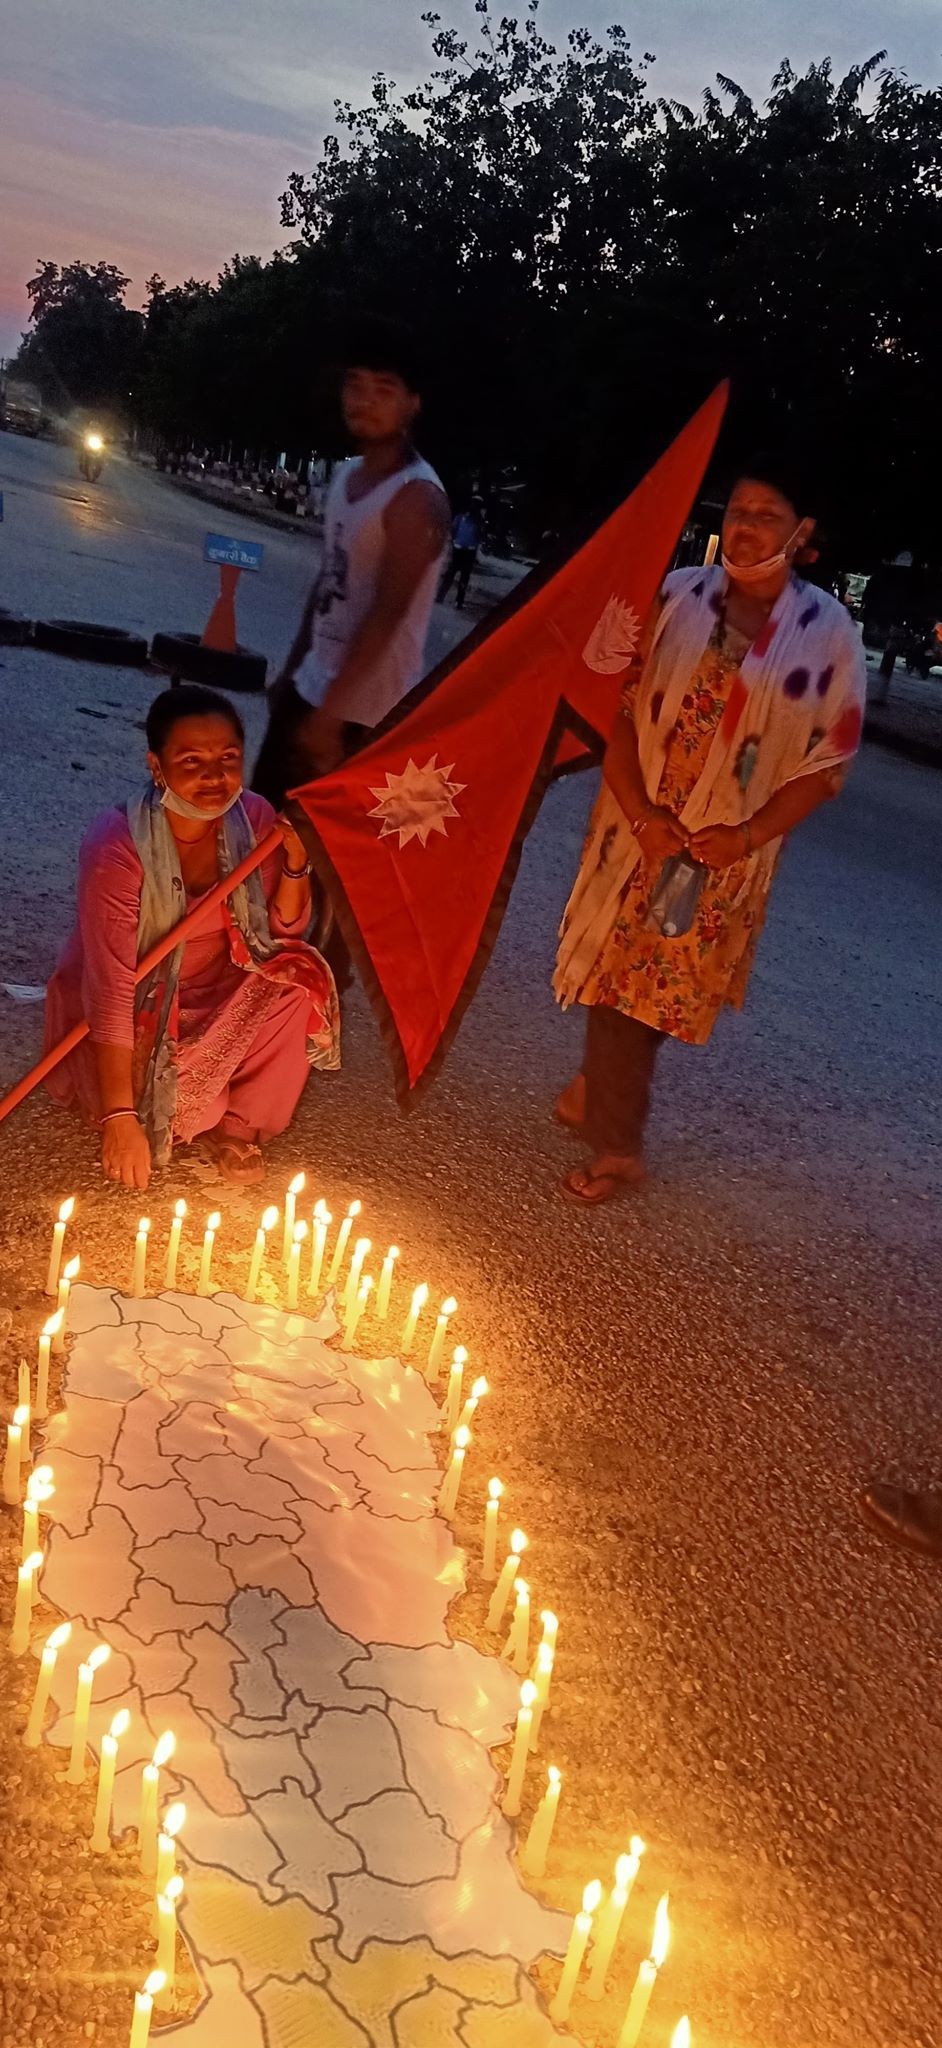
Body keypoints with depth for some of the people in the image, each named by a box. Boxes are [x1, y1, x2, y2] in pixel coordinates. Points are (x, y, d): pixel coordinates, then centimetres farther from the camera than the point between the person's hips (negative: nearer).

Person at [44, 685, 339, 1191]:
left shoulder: (253, 819, -12)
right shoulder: (117, 846, -29)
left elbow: (285, 930, -2)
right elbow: (111, 988, -31)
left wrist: (295, 863, -23)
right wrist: (120, 1117, -35)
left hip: (216, 994, 5)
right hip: (134, 1013, -5)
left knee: (301, 978, -21)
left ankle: (238, 1122, -4)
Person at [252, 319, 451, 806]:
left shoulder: (416, 496, -18)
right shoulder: (344, 476, 9)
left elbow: (387, 613, -23)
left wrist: (329, 711, -25)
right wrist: (291, 669, 19)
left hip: (365, 709, -9)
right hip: (313, 686, 9)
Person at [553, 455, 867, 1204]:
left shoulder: (827, 632, -6)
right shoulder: (678, 597, -3)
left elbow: (826, 762, -4)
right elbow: (621, 707, -3)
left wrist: (747, 836, -15)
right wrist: (640, 812, -14)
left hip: (727, 854, -2)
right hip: (638, 827, 2)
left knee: (651, 987, 7)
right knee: (617, 975, 10)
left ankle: (608, 1119, 29)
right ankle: (616, 1141, 31)